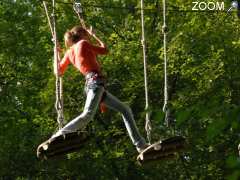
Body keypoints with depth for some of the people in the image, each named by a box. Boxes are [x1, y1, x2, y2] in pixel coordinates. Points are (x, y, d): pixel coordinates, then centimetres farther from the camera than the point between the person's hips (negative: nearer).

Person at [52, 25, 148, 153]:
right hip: (95, 81, -9)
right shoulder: (83, 44, 3)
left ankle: (141, 144, 10)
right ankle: (55, 138, -31)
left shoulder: (70, 52, 21)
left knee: (125, 110, 13)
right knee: (87, 115, -26)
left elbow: (58, 72, 22)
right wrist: (94, 36, 23)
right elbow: (104, 50, 11)